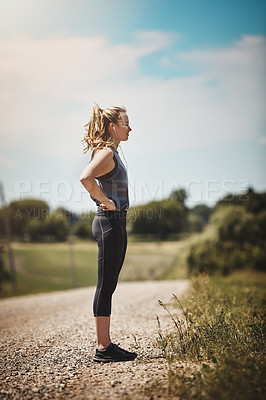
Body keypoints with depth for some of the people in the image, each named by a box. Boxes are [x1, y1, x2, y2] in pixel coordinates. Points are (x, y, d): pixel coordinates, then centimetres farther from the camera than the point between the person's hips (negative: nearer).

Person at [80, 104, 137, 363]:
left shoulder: (110, 152, 17)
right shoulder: (106, 153, -13)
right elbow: (86, 178, -32)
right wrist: (107, 202, -21)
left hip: (115, 223, 10)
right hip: (110, 223, -10)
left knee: (108, 286, 11)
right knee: (106, 286, -5)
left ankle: (106, 345, 18)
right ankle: (103, 348, 3)